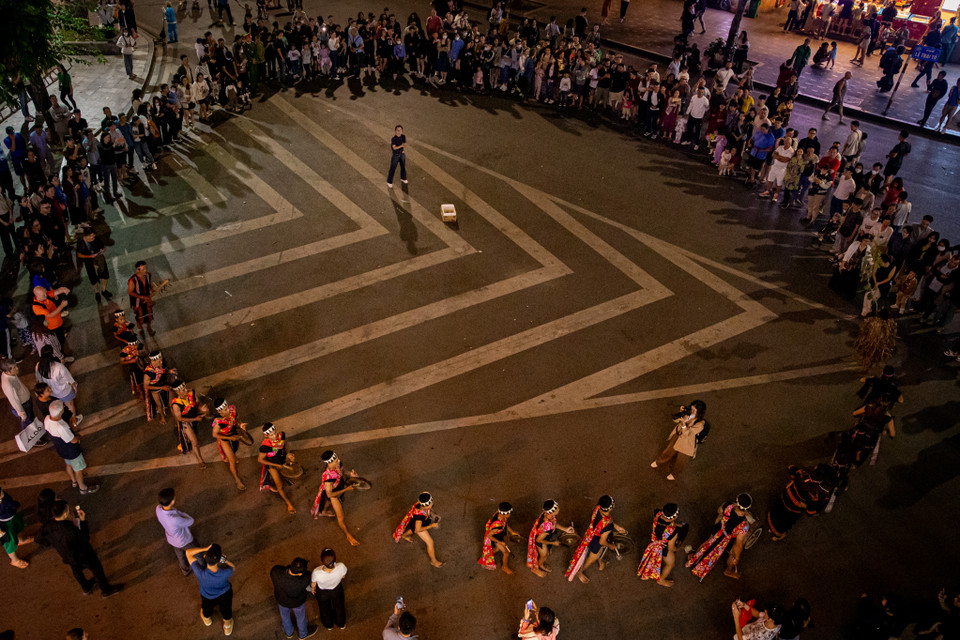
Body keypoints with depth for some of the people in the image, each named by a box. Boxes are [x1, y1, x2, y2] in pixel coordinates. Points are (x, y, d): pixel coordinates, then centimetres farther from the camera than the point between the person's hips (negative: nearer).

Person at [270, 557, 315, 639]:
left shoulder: (276, 571, -40)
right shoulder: (304, 580, -46)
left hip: (281, 599, 2)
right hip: (297, 602, -2)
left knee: (284, 615, 34)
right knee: (300, 617, 31)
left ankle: (289, 632, 63)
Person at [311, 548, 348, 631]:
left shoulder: (316, 573, -44)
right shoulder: (341, 567, -42)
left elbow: (313, 584, -18)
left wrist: (312, 589, 6)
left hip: (322, 592, -1)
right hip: (337, 590, 1)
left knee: (324, 608, 33)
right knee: (339, 606, 33)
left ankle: (328, 625, 62)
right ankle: (341, 624, 62)